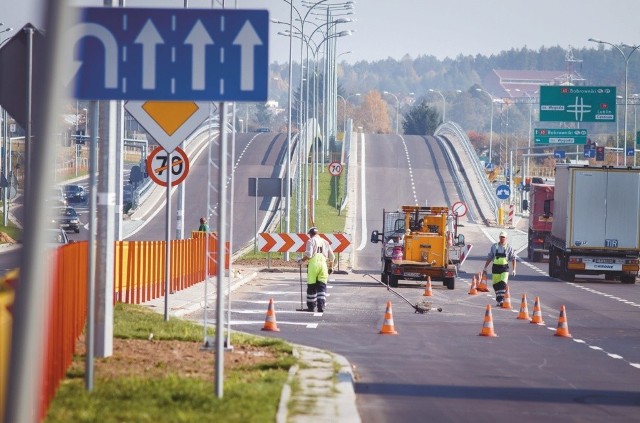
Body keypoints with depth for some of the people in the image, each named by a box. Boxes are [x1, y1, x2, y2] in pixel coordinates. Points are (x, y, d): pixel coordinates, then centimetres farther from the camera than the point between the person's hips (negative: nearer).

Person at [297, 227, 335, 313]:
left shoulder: (311, 241, 2)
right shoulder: (325, 242, 17)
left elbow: (308, 255, -11)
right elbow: (332, 257, 18)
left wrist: (301, 260, 4)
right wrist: (331, 267, 32)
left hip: (313, 264, -4)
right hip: (323, 264, 4)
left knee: (312, 287, 6)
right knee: (322, 286, 2)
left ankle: (311, 307, 12)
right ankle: (321, 306, -10)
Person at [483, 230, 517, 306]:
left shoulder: (509, 248, 1)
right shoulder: (494, 246, 6)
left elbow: (513, 259, 3)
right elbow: (489, 258, 11)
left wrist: (513, 269, -4)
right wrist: (485, 267, 10)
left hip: (504, 268, -2)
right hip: (495, 267, 2)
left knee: (503, 284, -15)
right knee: (496, 285, 4)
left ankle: (502, 300, -15)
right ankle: (498, 300, 16)